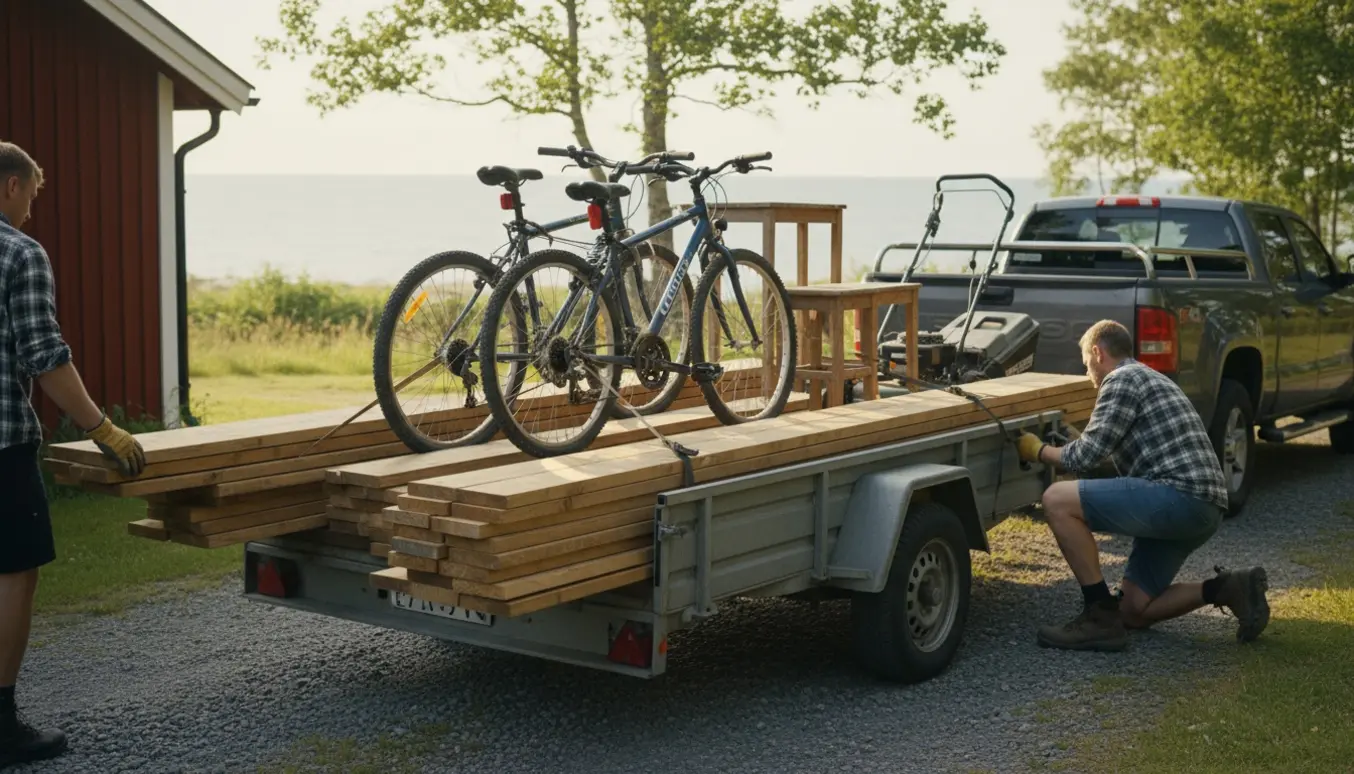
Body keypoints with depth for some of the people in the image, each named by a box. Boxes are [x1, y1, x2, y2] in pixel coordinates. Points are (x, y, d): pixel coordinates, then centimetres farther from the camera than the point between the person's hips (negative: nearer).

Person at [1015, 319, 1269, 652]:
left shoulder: (1122, 379, -2)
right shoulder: (1152, 379, 28)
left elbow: (1087, 456, -8)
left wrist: (1039, 451, 8)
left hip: (1180, 496, -10)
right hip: (1202, 508, 10)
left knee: (1057, 500, -13)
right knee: (1132, 611, 14)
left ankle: (1101, 617, -11)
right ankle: (1229, 589, 7)